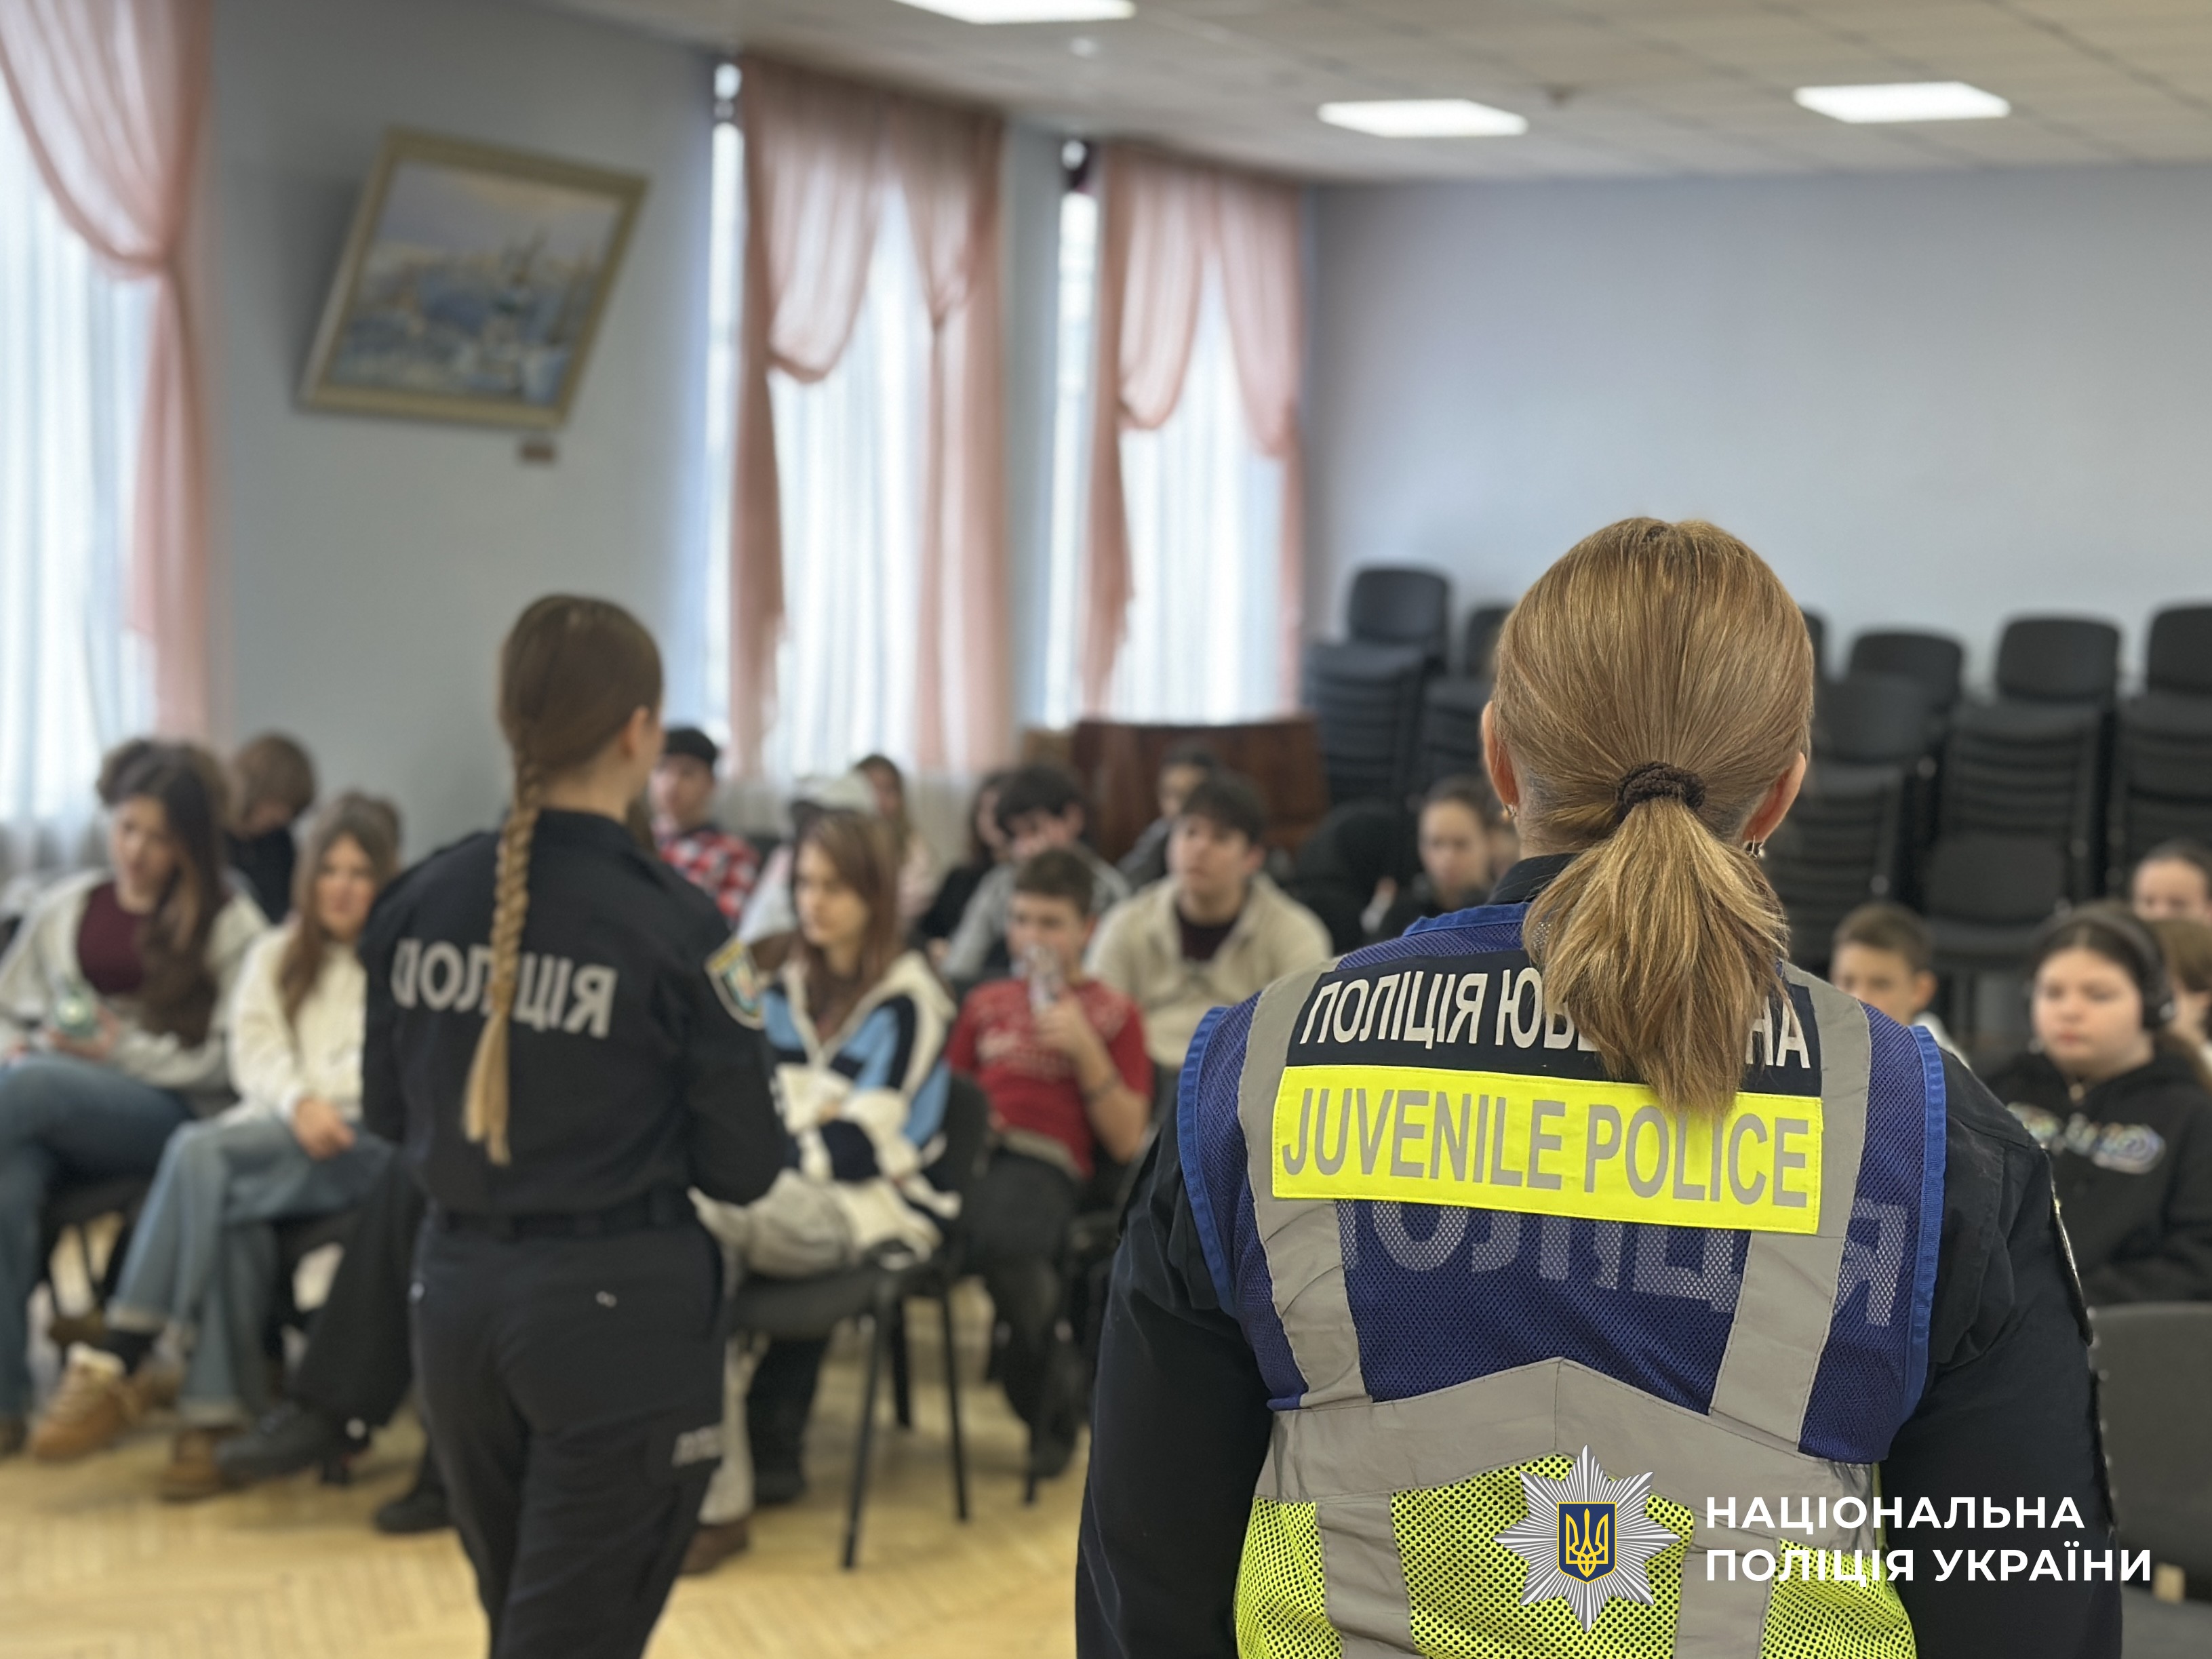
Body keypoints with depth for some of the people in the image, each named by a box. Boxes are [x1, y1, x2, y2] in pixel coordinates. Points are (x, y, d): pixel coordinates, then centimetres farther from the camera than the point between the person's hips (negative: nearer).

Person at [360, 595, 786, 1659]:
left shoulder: (418, 901, -2)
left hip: (455, 1291, 5)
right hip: (617, 1307, -5)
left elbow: (389, 1116, 10)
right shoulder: (673, 923, -15)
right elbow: (744, 1169, -9)